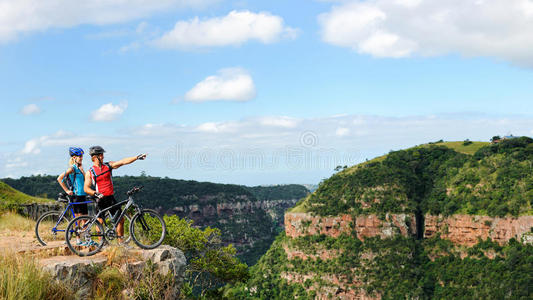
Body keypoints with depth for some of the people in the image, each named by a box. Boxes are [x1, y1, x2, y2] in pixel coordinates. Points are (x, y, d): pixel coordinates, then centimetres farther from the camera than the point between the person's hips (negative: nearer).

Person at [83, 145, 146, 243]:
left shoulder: (108, 165, 7)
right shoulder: (90, 172, -1)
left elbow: (123, 162, 0)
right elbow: (86, 188, -6)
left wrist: (137, 157, -8)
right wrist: (95, 193, -23)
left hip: (111, 198, 4)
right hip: (100, 199, -4)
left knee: (120, 219, 2)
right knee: (100, 221, -1)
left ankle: (121, 242, 12)